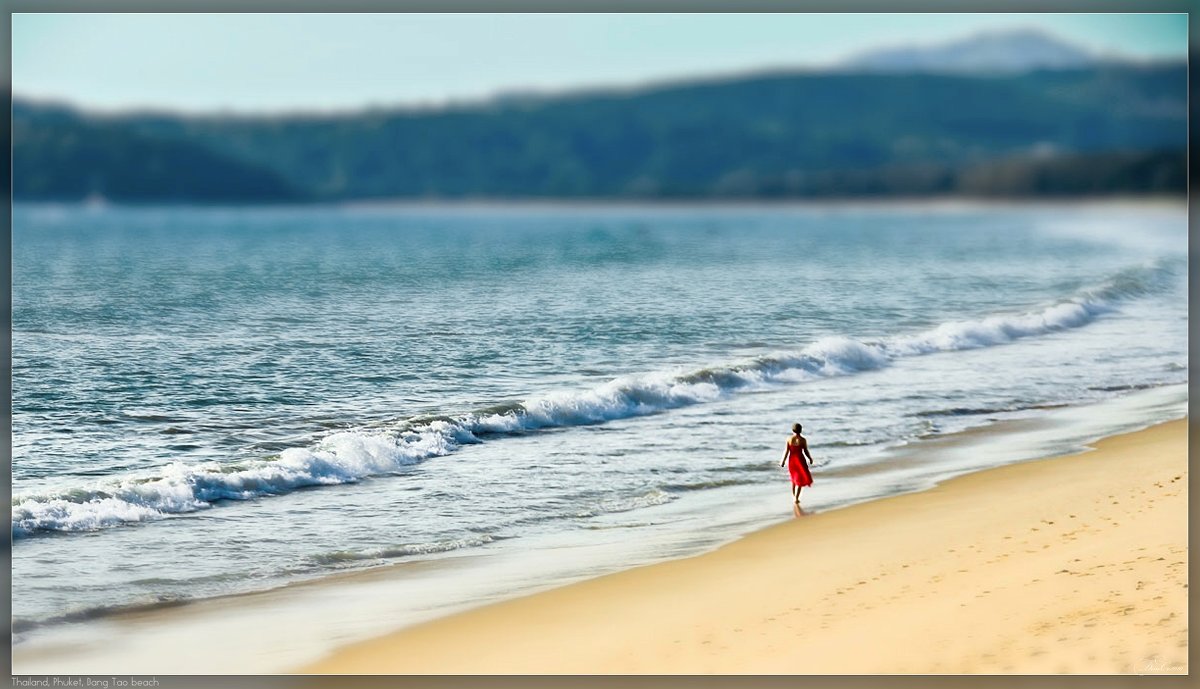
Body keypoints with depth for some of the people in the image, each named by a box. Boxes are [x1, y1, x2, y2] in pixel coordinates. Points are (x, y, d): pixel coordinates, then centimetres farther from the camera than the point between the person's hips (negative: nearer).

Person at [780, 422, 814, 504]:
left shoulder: (789, 439, -7)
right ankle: (796, 498, -1)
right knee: (800, 479, 6)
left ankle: (793, 494, 38)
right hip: (800, 459, -3)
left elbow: (786, 451, -7)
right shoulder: (803, 440, -13)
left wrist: (783, 461, 2)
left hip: (791, 460, 3)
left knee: (794, 476, 25)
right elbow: (806, 451, -8)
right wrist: (810, 459, 9)